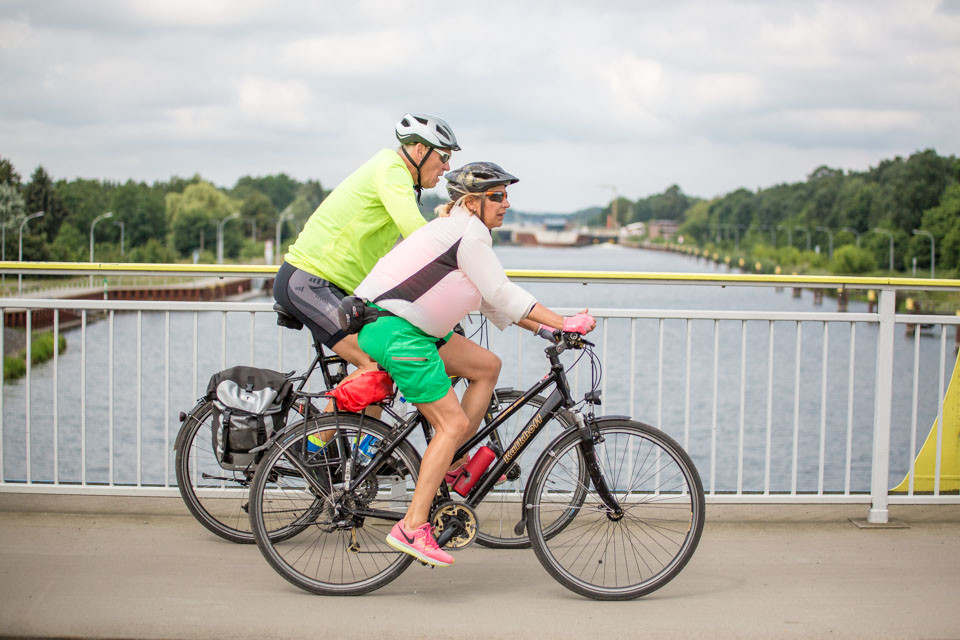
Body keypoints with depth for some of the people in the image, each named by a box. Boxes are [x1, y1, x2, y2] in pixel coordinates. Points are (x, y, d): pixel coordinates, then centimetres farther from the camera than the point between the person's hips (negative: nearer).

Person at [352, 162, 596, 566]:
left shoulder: (464, 230, 21)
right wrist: (564, 323, -12)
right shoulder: (468, 233, -11)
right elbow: (501, 294, -13)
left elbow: (491, 301, 21)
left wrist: (542, 328, 15)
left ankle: (450, 464, 21)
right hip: (396, 331, -10)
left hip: (386, 325, 10)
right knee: (453, 425, -10)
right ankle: (412, 528, -12)